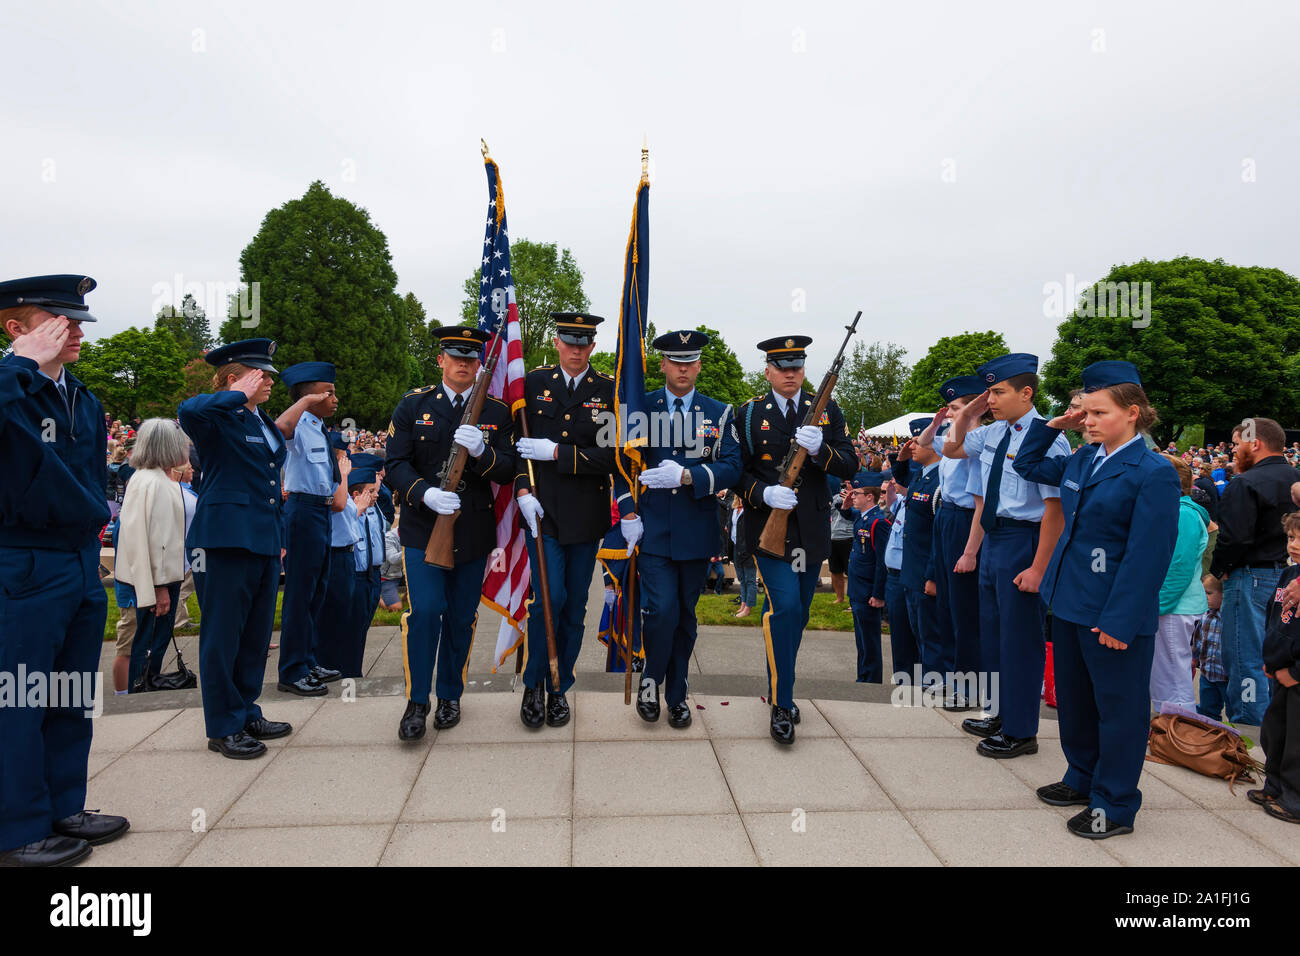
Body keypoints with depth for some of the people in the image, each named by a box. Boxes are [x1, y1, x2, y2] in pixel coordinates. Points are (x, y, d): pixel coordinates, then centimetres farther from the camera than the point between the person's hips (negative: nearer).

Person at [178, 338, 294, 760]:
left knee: (256, 634, 15)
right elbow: (188, 410, -35)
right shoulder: (219, 420, -9)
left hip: (263, 542, 8)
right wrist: (239, 396, -21)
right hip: (225, 542, -8)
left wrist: (278, 537, 22)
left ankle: (247, 713, 29)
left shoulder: (266, 423, 16)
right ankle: (223, 728, 13)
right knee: (223, 636, 2)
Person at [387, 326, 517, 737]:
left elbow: (508, 472, 0)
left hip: (474, 532, 2)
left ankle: (450, 696, 26)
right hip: (423, 528, -1)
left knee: (462, 618, 9)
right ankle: (417, 701, 6)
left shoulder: (497, 412, 5)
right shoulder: (413, 405, 3)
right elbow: (395, 463, -2)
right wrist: (425, 493, -20)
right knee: (424, 612, -10)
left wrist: (481, 451, -21)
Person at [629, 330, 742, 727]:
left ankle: (677, 695, 27)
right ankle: (650, 679, 14)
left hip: (696, 532, 2)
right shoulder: (640, 408, 5)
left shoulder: (719, 413, 7)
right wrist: (628, 511, -7)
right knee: (661, 610, -13)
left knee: (685, 615, 11)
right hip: (652, 530, -1)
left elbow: (732, 468, -4)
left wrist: (686, 476, -19)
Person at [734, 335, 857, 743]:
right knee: (784, 606, -15)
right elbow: (736, 472, -1)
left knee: (798, 613, 13)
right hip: (768, 525, -3)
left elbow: (850, 467, -1)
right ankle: (781, 704, -5)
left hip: (812, 529, 4)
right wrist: (764, 494, -20)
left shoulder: (826, 411, 6)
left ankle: (779, 688, 31)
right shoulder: (748, 413, 0)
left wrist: (819, 449, -21)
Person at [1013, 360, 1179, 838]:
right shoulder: (1082, 459, 7)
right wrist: (1052, 425, 10)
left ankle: (1114, 806, 21)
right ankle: (1082, 779, 38)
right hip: (1069, 602, 8)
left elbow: (1147, 555, -19)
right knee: (1074, 699, 20)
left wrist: (1118, 620, -21)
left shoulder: (1153, 473, -15)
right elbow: (1027, 465, 25)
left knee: (1119, 708, 7)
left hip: (1114, 614, -8)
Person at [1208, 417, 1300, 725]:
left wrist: (1217, 570, -8)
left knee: (1243, 655, -1)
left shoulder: (1245, 484, -18)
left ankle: (1247, 724, 5)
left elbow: (1234, 538, -22)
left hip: (1250, 577, -9)